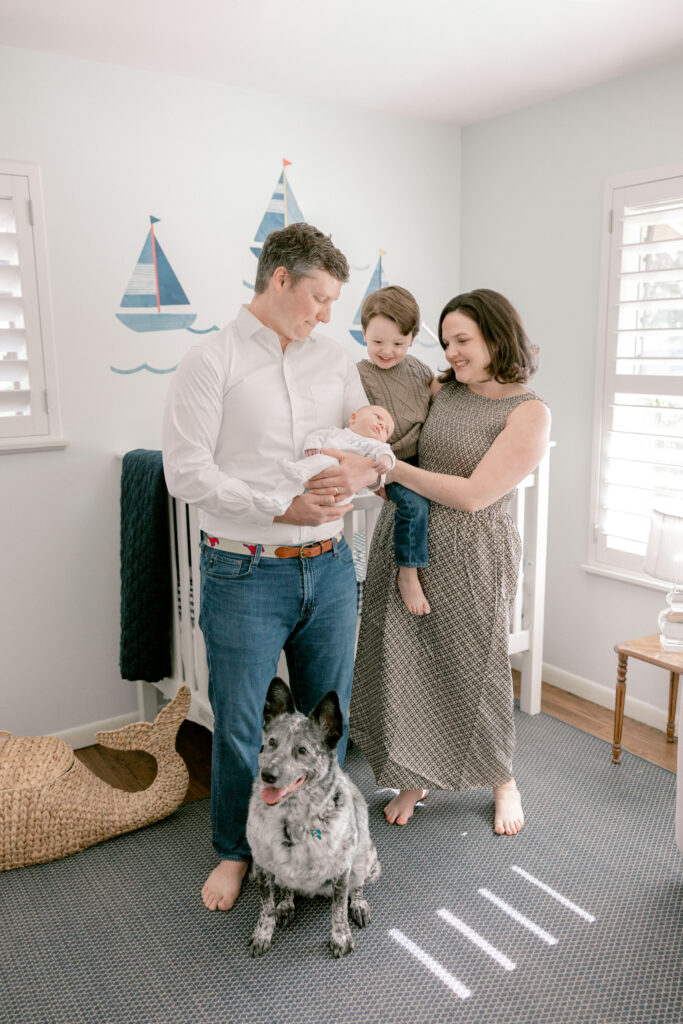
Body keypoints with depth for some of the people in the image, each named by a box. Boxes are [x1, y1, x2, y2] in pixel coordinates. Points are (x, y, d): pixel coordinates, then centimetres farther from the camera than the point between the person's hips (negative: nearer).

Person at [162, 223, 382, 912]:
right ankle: (233, 851, 33)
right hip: (246, 574, -5)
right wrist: (281, 507, -20)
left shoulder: (336, 362, 9)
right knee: (239, 725, 8)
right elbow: (185, 472, -14)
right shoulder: (211, 362, -8)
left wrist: (361, 470, -13)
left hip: (329, 567, 5)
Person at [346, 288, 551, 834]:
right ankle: (414, 777, 31)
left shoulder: (530, 413, -10)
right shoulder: (443, 389, 7)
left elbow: (474, 495, -18)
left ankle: (503, 780, 36)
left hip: (469, 552, -5)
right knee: (400, 663, 9)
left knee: (475, 669, 9)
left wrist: (391, 467, -19)